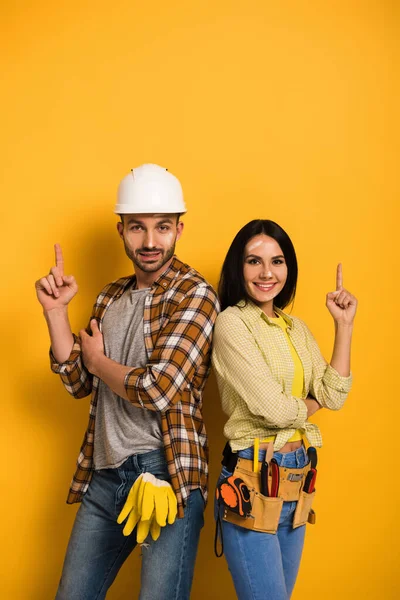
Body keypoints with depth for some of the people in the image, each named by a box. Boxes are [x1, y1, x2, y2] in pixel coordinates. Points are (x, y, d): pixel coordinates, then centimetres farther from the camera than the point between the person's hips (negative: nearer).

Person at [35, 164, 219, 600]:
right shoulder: (111, 297, 11)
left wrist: (96, 358, -4)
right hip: (103, 476, 7)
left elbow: (158, 390, -21)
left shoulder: (194, 294, -11)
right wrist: (55, 310, -1)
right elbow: (79, 383, 9)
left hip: (164, 474, -6)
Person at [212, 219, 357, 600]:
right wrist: (312, 403, 2)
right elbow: (272, 409, -18)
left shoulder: (296, 327, 10)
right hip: (254, 479, -7)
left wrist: (344, 326, 0)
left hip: (298, 479, 7)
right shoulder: (232, 322, -12)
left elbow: (334, 396, 1)